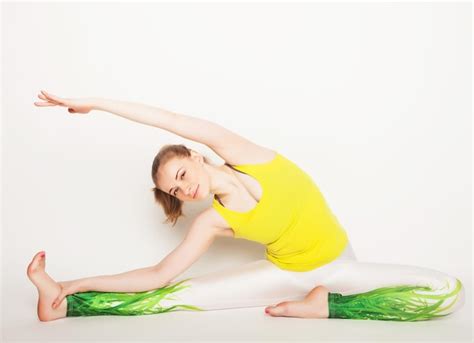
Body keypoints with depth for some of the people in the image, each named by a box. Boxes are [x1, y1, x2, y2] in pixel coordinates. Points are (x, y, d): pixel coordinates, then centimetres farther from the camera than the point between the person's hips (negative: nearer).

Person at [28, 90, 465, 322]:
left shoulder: (244, 155, -16)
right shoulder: (213, 221, -9)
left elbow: (173, 121, -25)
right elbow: (161, 274, -6)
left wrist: (94, 103, -21)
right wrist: (86, 282, -10)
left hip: (338, 266, 0)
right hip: (284, 273, 1)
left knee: (448, 291, -23)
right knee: (178, 295, -15)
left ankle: (326, 304, -20)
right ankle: (66, 303, -5)